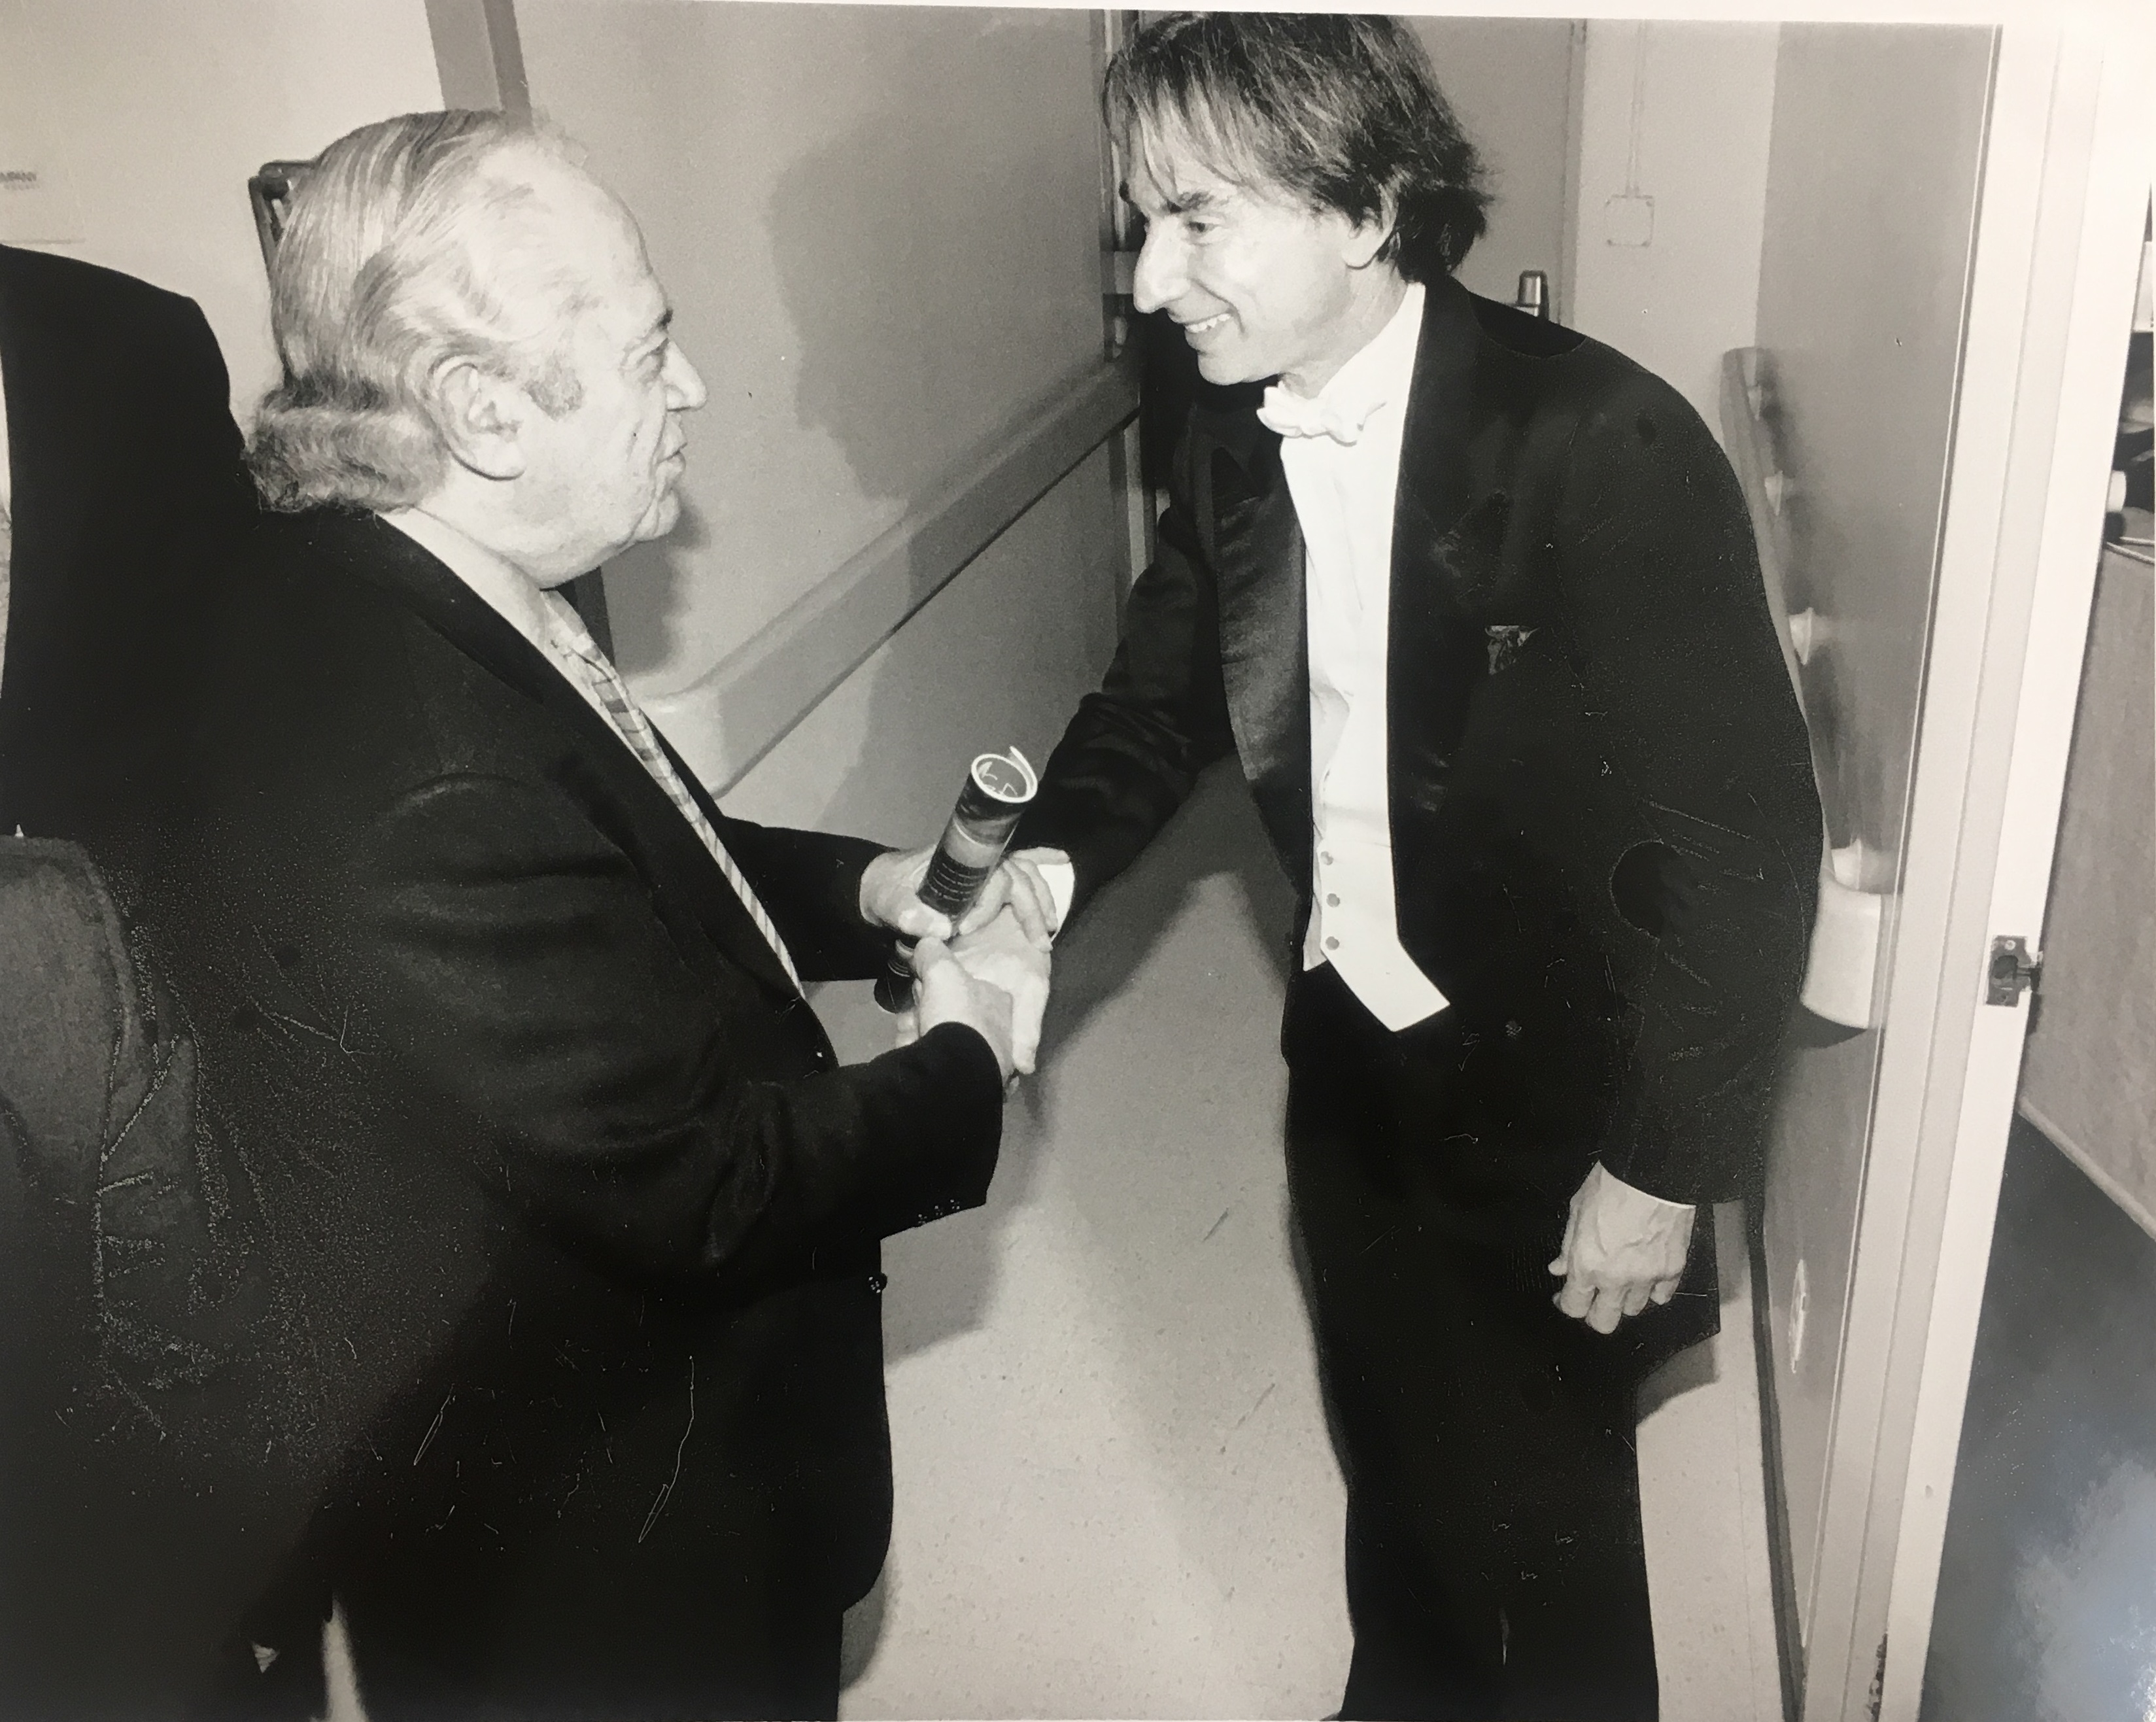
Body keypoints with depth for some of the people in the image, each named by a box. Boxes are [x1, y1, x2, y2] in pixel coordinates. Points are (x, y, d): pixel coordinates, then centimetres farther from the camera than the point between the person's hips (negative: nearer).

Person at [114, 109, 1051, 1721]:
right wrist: (964, 1064, -13)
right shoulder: (419, 783, -37)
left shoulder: (357, 598, -8)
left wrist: (859, 888, -4)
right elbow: (695, 1190, -29)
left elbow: (615, 857, 9)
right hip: (589, 1548, -8)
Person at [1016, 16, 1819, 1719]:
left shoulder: (1602, 447, -26)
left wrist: (1662, 1169, -17)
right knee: (1395, 1446, 27)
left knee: (1543, 1504, 15)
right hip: (1352, 1053, 6)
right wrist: (1052, 862, -13)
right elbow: (1164, 694, 7)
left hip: (1551, 1084, -6)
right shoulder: (1235, 431, -5)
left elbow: (1745, 834, -22)